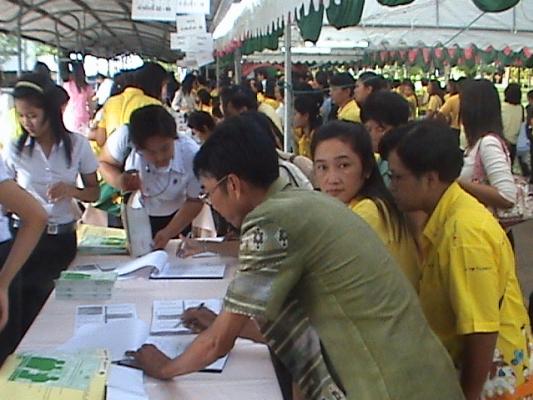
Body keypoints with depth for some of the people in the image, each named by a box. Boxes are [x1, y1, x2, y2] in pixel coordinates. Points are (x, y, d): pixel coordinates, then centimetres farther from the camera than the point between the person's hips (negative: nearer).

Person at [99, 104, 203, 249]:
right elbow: (105, 163, -14)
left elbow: (194, 202, -17)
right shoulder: (125, 137, -34)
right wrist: (118, 181, -35)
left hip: (173, 219, -1)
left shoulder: (192, 157, -33)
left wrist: (169, 232, -26)